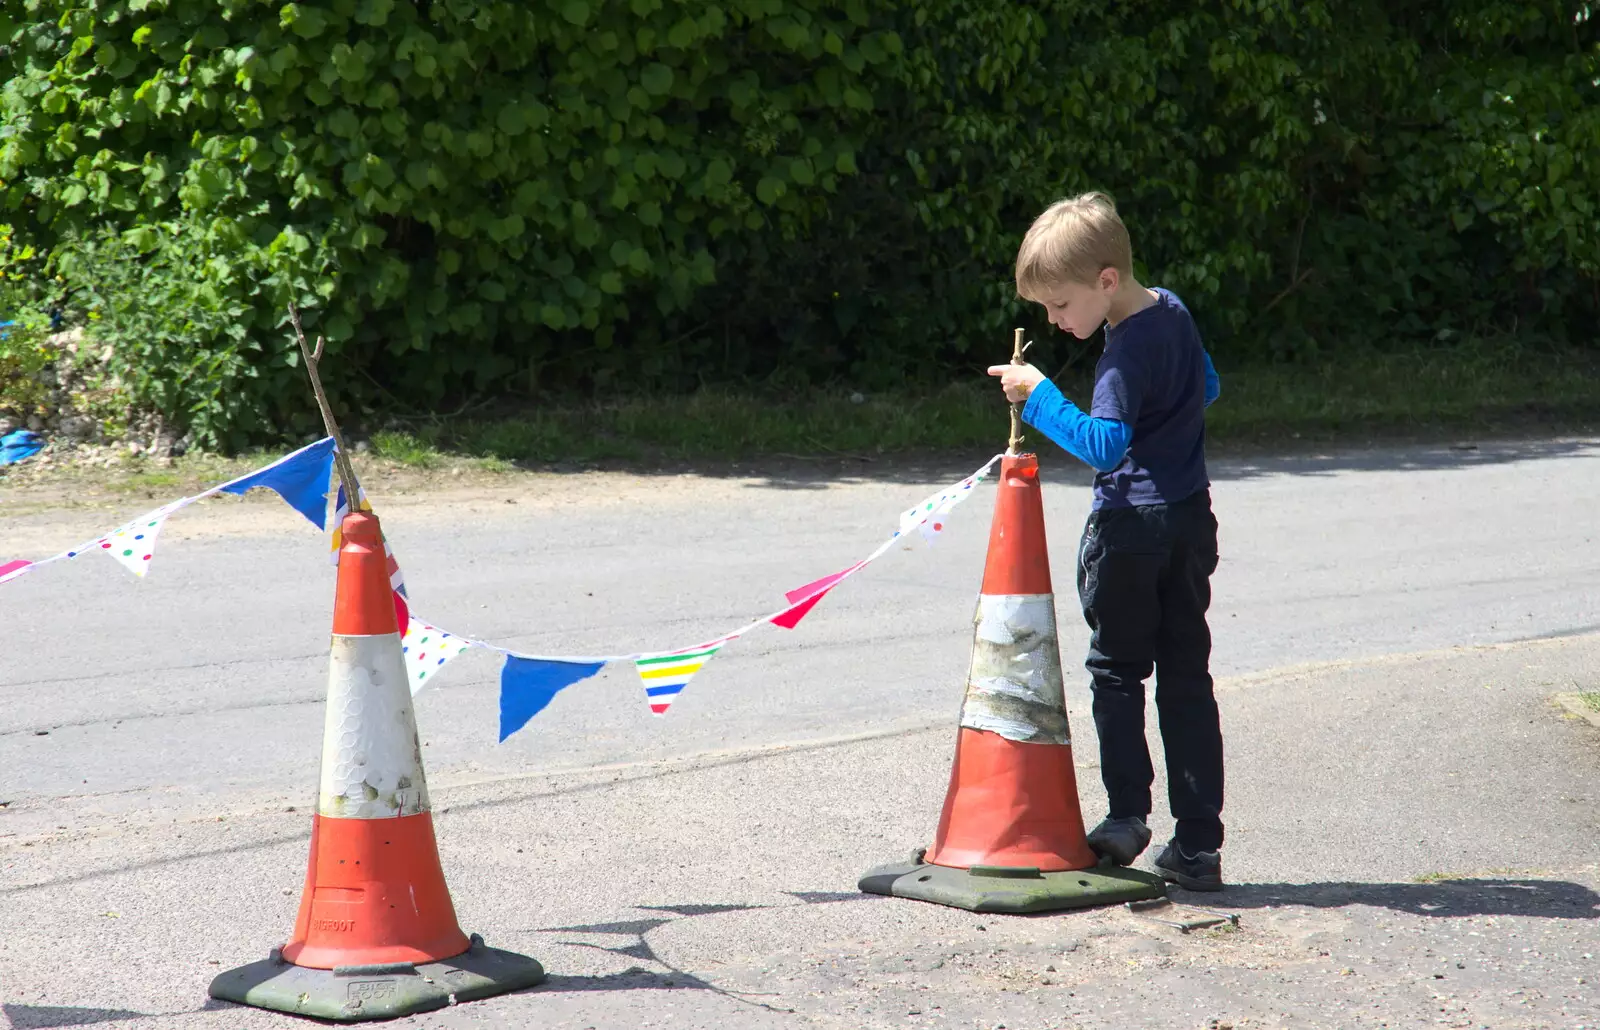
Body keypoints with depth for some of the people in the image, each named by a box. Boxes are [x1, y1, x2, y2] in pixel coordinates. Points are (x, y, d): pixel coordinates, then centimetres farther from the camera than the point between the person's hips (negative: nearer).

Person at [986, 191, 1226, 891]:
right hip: (1191, 518, 8)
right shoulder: (1173, 312, 7)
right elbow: (1208, 387, 23)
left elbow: (1105, 444, -27)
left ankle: (1127, 813, -2)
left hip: (1130, 525, -8)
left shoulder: (1125, 350, -19)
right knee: (1187, 678, 8)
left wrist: (1041, 398, -22)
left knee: (1116, 670, 7)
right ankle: (1199, 845, 7)